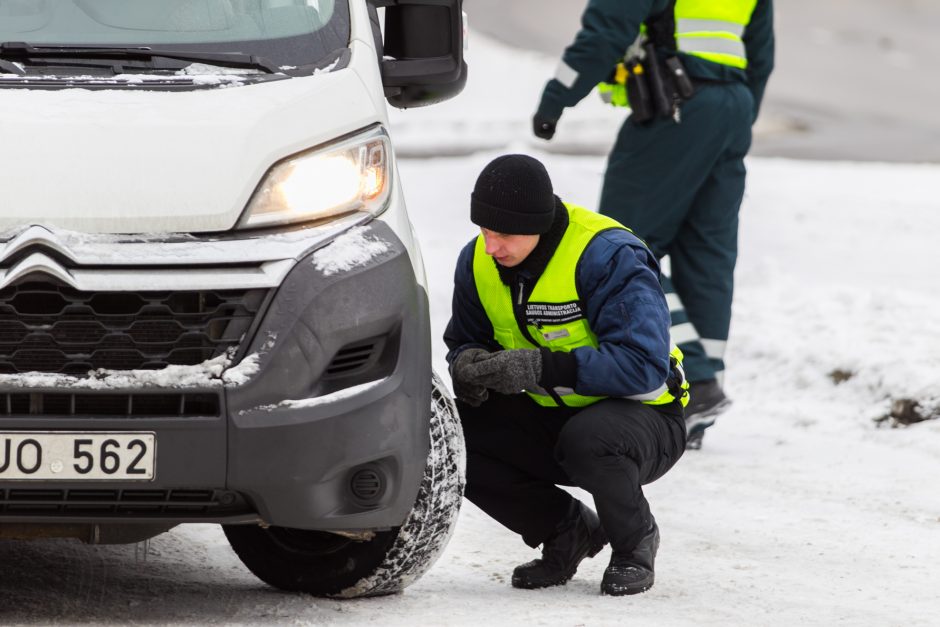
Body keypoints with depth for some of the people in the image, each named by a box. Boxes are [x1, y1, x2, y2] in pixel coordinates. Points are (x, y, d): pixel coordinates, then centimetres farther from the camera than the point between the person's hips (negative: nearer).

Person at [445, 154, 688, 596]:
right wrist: (470, 364, -18)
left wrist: (541, 367, -40)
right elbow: (465, 341, 10)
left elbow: (644, 365, -32)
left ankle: (634, 542, -6)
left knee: (586, 439, -41)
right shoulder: (478, 261, -4)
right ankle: (566, 532, 3)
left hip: (643, 415, -6)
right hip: (547, 420, 6)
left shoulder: (608, 256, -25)